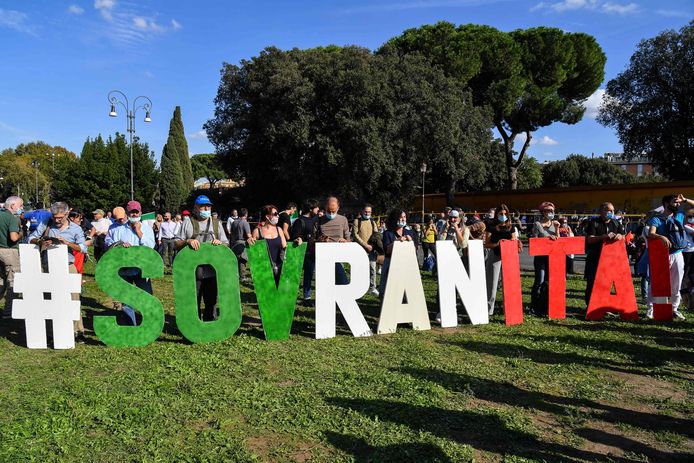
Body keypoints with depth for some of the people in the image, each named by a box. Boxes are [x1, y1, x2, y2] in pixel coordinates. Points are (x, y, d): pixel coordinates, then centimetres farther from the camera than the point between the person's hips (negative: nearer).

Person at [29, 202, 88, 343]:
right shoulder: (46, 224, 3)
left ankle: (78, 331, 3)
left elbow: (83, 248, -8)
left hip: (68, 268, -2)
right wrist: (41, 242, -16)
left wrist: (67, 243, -23)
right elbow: (31, 238, 5)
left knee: (73, 299, -3)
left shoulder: (75, 229, 0)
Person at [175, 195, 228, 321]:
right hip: (193, 272, -2)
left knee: (211, 302, 11)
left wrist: (220, 243, -8)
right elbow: (177, 244, 4)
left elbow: (226, 244, 14)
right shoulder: (188, 222, 6)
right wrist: (188, 241, -16)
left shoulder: (216, 223, 13)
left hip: (212, 271, 2)